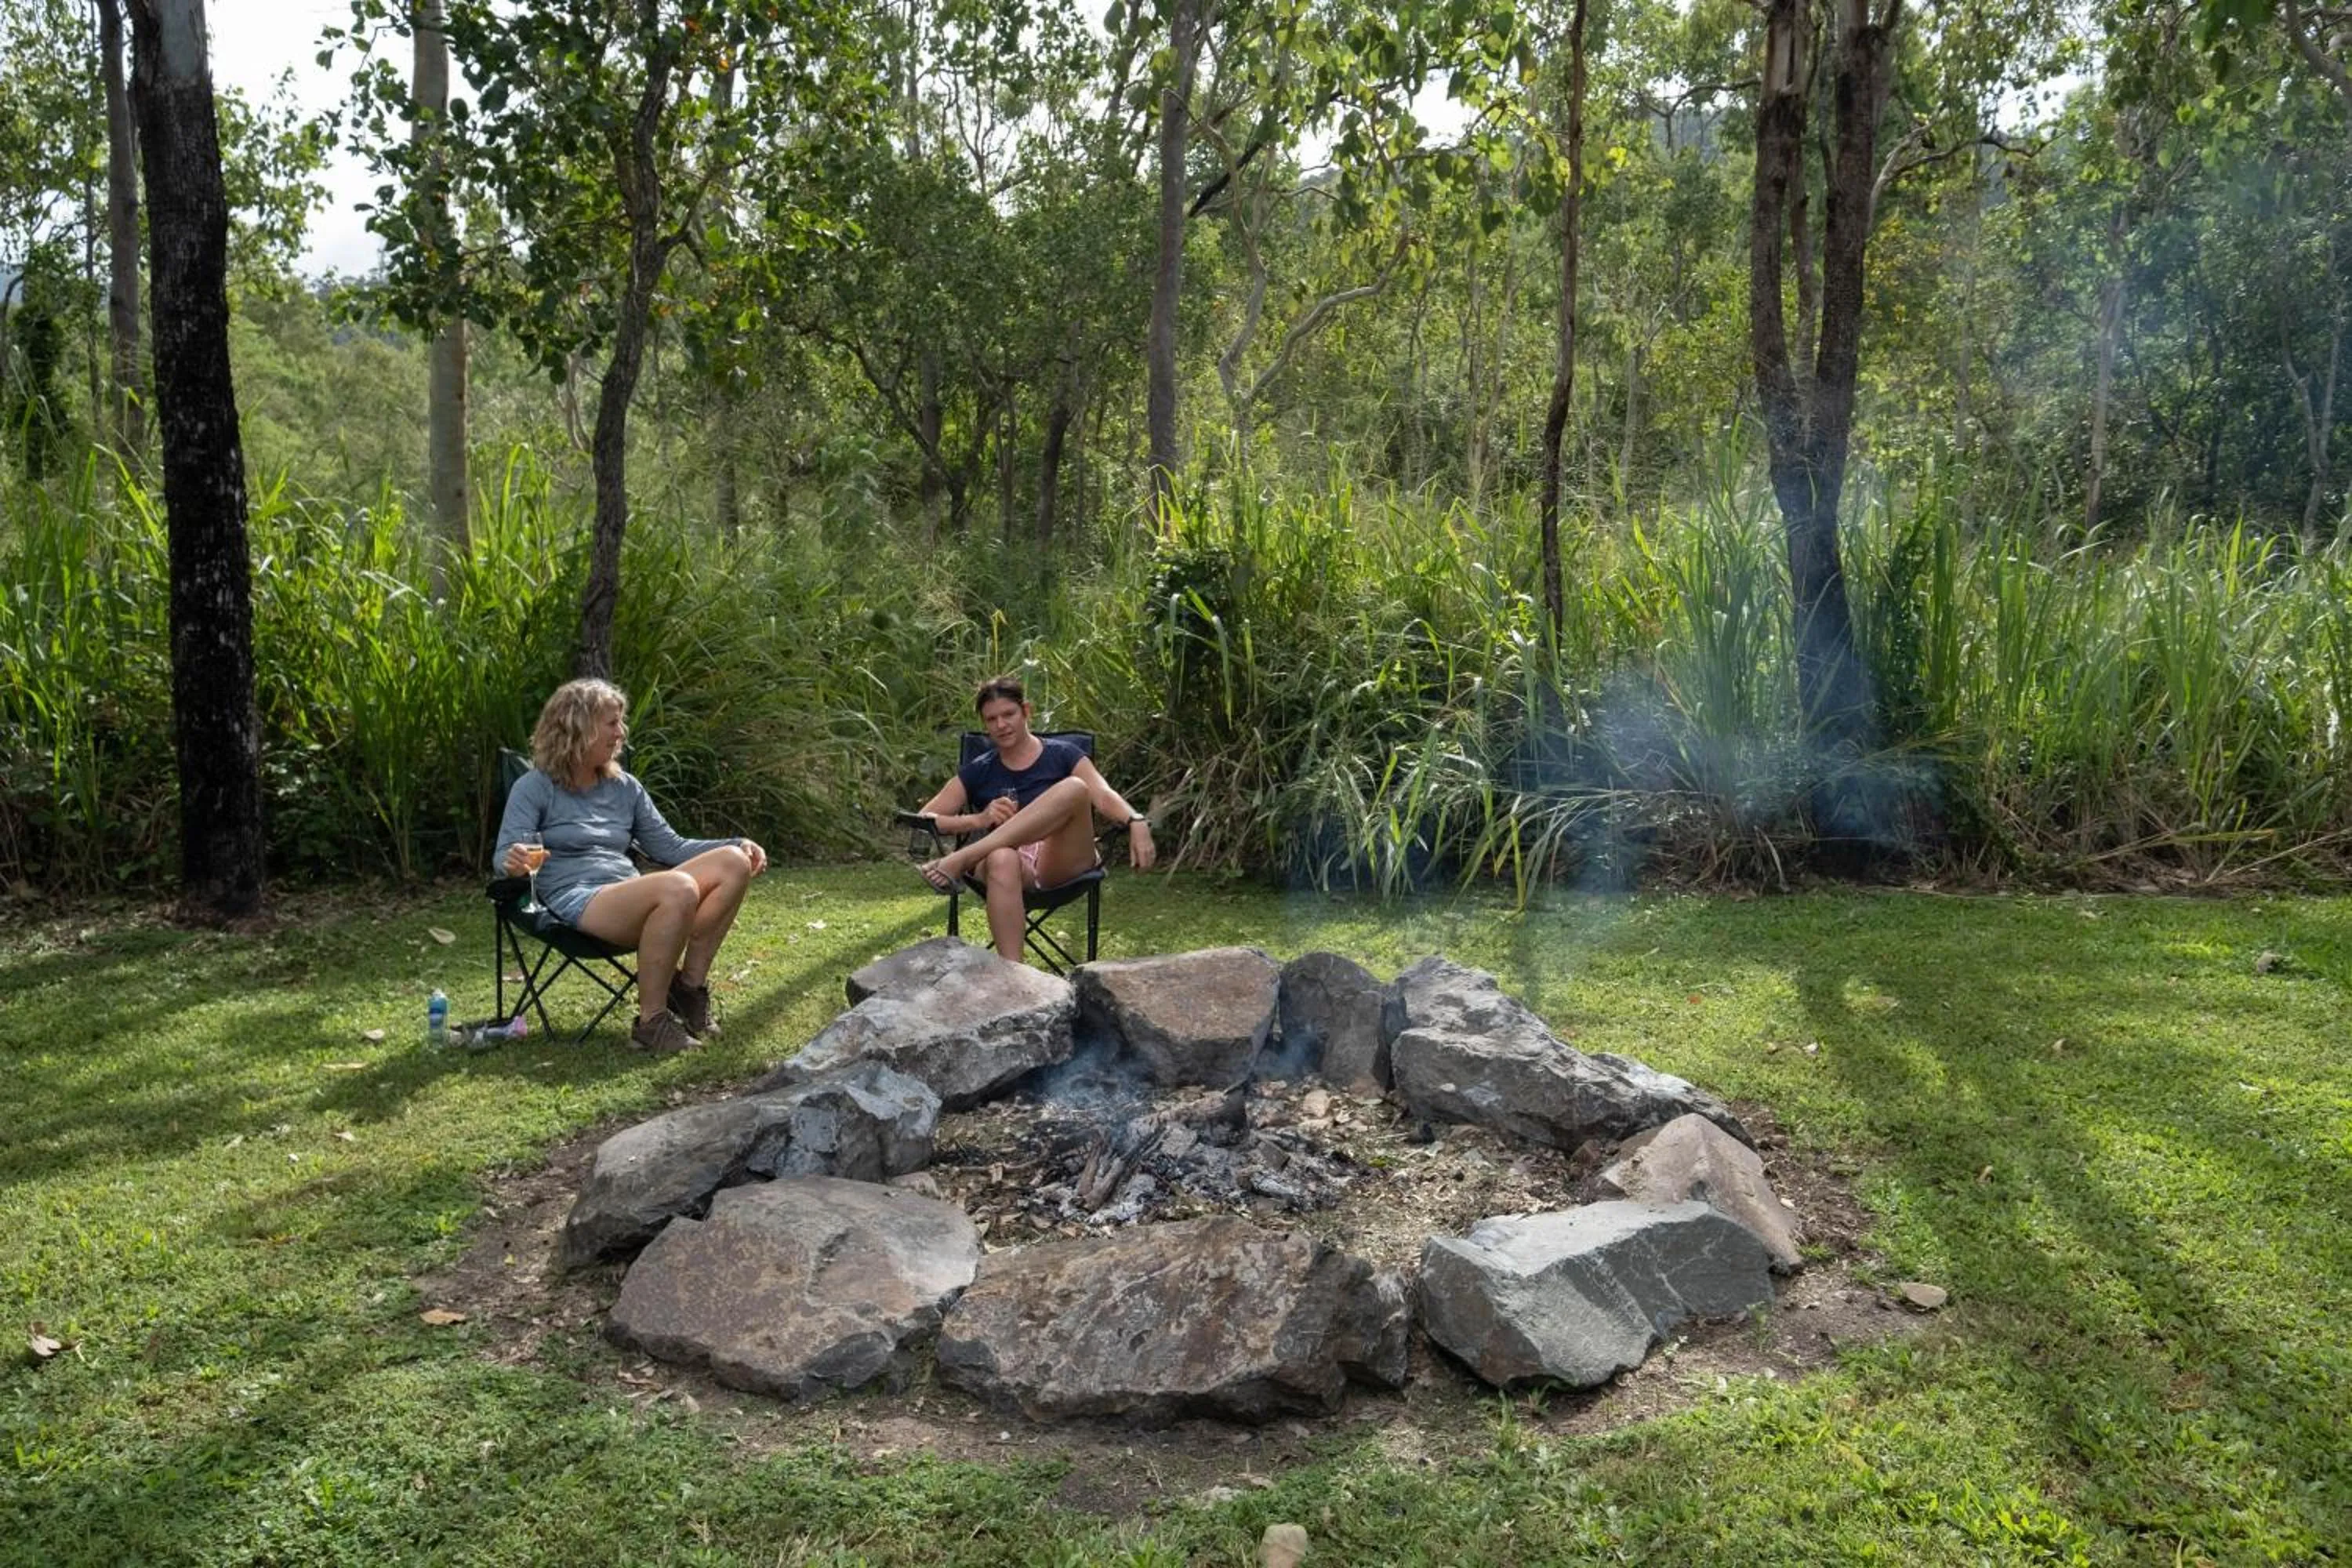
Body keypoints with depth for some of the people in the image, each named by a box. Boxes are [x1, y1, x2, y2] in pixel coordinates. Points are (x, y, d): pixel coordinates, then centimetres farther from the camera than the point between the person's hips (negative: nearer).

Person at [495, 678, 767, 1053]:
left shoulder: (625, 787, 20)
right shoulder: (534, 788, 3)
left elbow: (670, 846, 21)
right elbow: (503, 857, -6)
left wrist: (738, 845, 9)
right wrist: (514, 862, -32)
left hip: (633, 899, 7)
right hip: (576, 903, -7)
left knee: (733, 863, -13)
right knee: (679, 888, -35)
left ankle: (689, 985, -9)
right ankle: (651, 1021, -26)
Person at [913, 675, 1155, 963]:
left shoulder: (1062, 756, 14)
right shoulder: (977, 773, 18)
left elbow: (1104, 797, -2)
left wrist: (1136, 822, -26)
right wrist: (979, 819, -10)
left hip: (1064, 861, 0)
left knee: (1074, 788, -29)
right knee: (1001, 859, -39)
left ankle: (960, 860, -34)